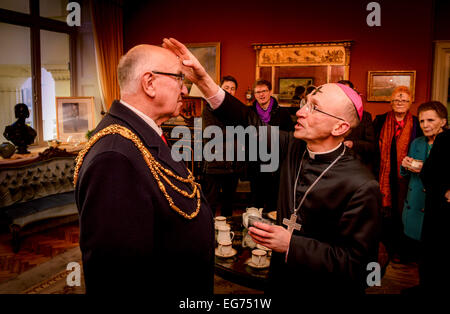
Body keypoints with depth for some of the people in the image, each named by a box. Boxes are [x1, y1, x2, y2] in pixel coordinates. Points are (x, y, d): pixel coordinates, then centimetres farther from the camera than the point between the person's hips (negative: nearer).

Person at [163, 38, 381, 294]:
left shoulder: (362, 187, -27)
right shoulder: (293, 147, -9)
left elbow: (357, 266, -25)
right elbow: (250, 123, -6)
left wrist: (291, 244, -30)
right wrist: (202, 79, -16)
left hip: (324, 287, -5)